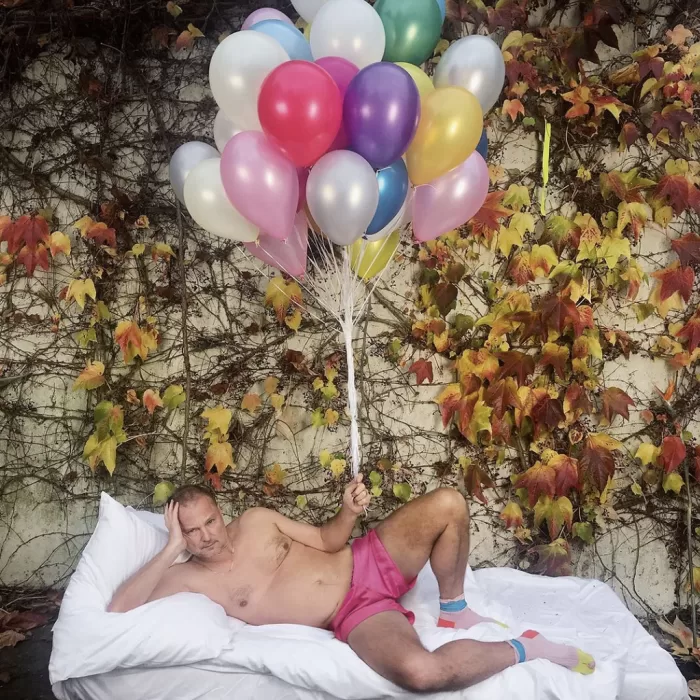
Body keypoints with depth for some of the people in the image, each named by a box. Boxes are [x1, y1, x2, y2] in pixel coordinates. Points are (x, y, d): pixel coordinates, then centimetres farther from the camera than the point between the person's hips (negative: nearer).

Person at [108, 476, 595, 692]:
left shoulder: (255, 521, 9)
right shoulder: (190, 577, -2)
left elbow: (326, 541, 12)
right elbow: (119, 611, -15)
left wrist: (349, 514, -11)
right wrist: (172, 549, -15)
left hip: (368, 562, 5)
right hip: (356, 616, -4)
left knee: (448, 504, -17)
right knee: (420, 671, -38)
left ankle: (453, 609, 6)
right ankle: (523, 648, -11)